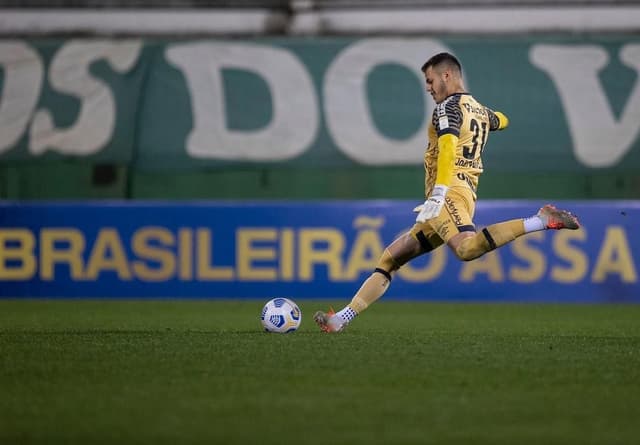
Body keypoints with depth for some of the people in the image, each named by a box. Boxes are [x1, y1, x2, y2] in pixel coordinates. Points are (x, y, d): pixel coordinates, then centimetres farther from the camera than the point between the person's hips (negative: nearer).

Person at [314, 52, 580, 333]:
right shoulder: (480, 111, 24)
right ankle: (342, 318, 10)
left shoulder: (449, 107, -2)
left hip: (450, 194, -10)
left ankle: (541, 220, -38)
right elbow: (501, 120, 50)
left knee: (467, 248, -41)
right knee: (389, 260, 12)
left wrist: (438, 193, -33)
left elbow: (448, 148, -20)